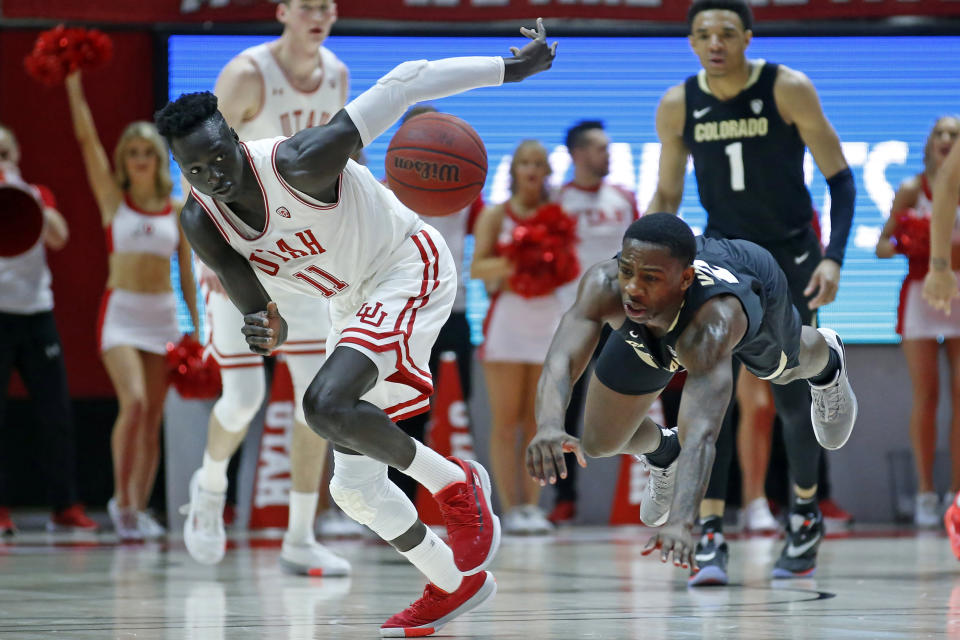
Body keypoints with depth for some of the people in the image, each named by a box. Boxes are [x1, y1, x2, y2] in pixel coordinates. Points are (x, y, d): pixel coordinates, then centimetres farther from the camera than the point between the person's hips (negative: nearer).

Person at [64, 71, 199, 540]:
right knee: (133, 402, -21)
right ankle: (122, 499, -9)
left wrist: (198, 329, 5)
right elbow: (86, 137, -4)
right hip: (121, 310, -3)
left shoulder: (178, 211, 8)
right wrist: (74, 83, -11)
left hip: (163, 315, 3)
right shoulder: (112, 199, 4)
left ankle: (139, 509, 11)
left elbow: (187, 273, 11)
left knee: (152, 419, 2)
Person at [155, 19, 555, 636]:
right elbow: (248, 294, -11)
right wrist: (264, 327, -38)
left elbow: (404, 84, -25)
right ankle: (456, 584, 28)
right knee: (354, 485, 8)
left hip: (411, 268, -8)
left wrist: (512, 67, -21)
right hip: (353, 303, 8)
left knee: (328, 404, -32)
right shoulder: (201, 222, -12)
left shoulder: (299, 163, -30)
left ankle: (457, 484, -10)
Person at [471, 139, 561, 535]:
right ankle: (510, 507, -5)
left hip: (548, 319, 2)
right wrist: (510, 263, -20)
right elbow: (477, 268, -4)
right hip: (506, 320, -2)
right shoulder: (495, 216, 4)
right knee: (505, 422, -5)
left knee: (537, 421, 2)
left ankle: (532, 504, 4)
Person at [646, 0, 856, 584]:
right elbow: (666, 196, 6)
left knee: (793, 396, 2)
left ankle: (807, 511, 28)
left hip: (790, 253, -2)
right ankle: (711, 533, -14)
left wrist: (834, 258, -21)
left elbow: (840, 178, -11)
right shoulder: (677, 107, -7)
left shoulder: (790, 90, -16)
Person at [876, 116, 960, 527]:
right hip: (921, 290, -1)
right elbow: (882, 246, 2)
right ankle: (925, 493, 3)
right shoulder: (911, 190, 2)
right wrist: (903, 244, -19)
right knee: (925, 396, -3)